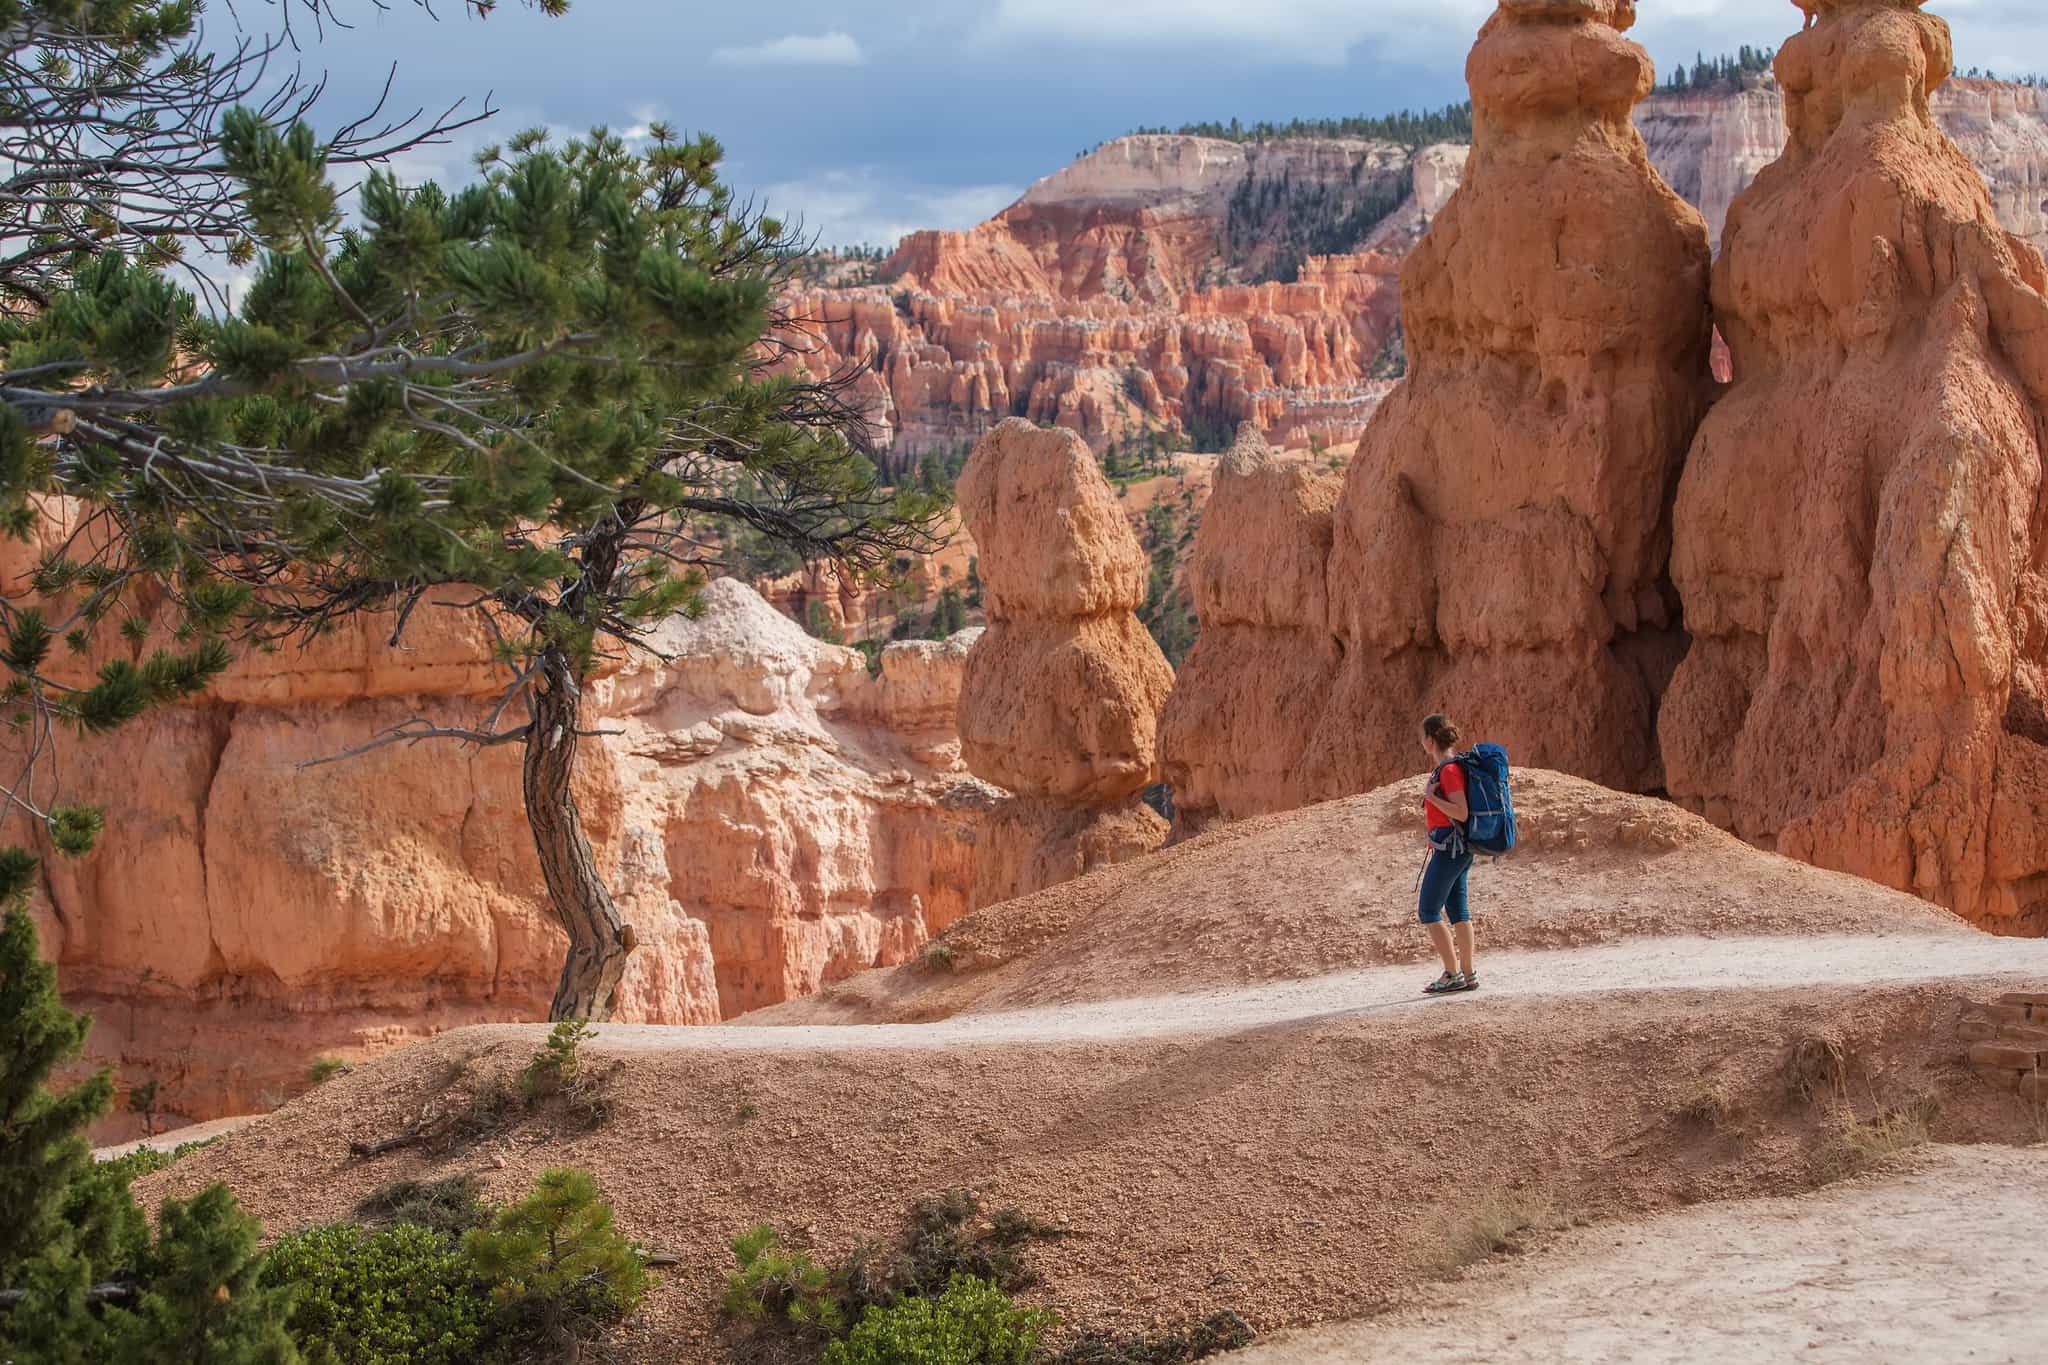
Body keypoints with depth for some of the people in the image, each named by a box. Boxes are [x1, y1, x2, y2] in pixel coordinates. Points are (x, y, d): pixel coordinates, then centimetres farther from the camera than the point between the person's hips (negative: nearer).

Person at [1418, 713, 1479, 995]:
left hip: (1450, 848, -10)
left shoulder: (1449, 770, -18)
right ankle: (1468, 975, 11)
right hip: (1455, 847, 10)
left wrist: (1430, 796, -18)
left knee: (1428, 912, -6)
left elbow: (1461, 813, -22)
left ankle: (1453, 974, -6)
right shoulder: (1446, 766, 11)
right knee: (1456, 909, 10)